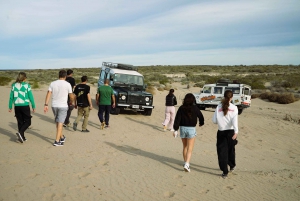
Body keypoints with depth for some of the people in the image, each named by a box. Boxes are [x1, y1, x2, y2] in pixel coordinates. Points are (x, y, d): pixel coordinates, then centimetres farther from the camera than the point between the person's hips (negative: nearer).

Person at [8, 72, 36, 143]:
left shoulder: (14, 85, 2)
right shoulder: (27, 85, -7)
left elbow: (11, 97, 4)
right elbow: (31, 97, -6)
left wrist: (10, 107, 12)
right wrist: (33, 107, 1)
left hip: (17, 106, 4)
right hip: (25, 106, -4)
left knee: (20, 122, 13)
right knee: (28, 122, 8)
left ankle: (22, 137, 17)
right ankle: (20, 132, -14)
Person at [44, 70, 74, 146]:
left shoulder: (52, 83, 2)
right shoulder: (67, 84, -7)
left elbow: (48, 94, -4)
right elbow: (71, 96, 0)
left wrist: (46, 105, -3)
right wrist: (72, 102, 19)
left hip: (54, 105, 4)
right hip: (63, 106, -4)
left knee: (58, 122, 18)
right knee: (60, 123, -1)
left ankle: (62, 137, 33)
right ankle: (57, 141, -3)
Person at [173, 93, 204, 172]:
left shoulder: (181, 108, -3)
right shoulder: (195, 108, -6)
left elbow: (177, 119, -7)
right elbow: (201, 116, 6)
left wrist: (175, 129, -5)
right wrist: (201, 123, 27)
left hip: (182, 128, 3)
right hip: (191, 129, -3)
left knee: (185, 147, 19)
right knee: (190, 149, 0)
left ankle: (185, 162, 31)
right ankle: (187, 164, -12)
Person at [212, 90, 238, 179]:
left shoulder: (219, 107, -4)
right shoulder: (234, 108, -6)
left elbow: (214, 120, -3)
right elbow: (234, 120, -17)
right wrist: (236, 132, -22)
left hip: (221, 132, -1)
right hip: (231, 131, 1)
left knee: (222, 151, 5)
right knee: (231, 149, 22)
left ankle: (225, 172, 4)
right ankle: (232, 166, 41)